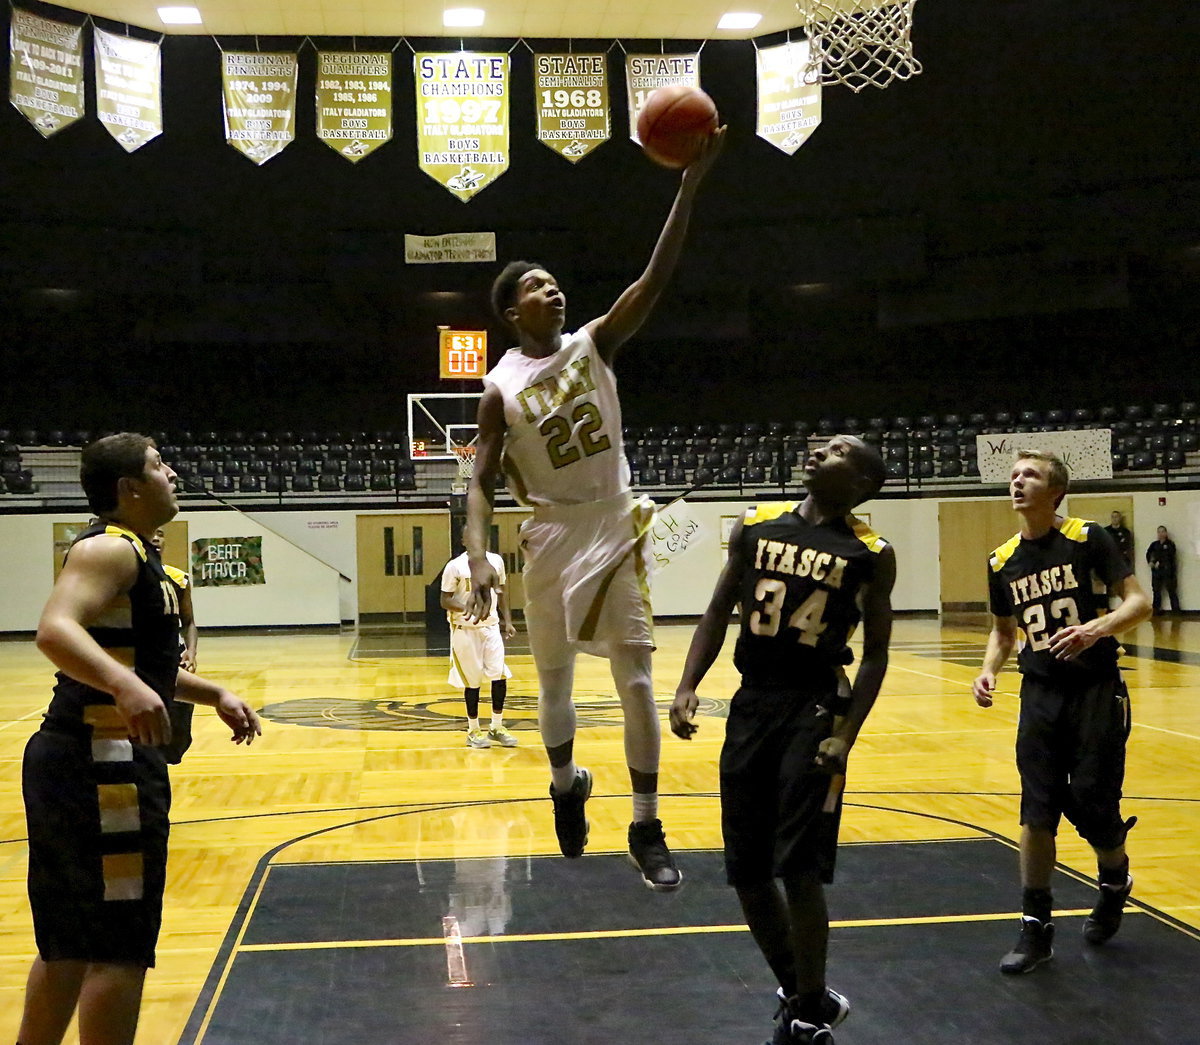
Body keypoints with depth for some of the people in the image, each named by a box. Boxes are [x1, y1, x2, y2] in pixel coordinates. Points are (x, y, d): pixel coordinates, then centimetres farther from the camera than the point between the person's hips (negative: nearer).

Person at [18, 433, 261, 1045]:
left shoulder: (134, 555, 19)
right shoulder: (109, 550, -12)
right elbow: (55, 630, -30)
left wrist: (214, 695, 26)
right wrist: (125, 685, -45)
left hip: (70, 760, 10)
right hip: (102, 765, -10)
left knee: (68, 945, 18)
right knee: (120, 948, -3)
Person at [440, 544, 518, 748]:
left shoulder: (496, 561, 4)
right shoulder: (455, 566, -10)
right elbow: (445, 601, -10)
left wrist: (508, 621, 7)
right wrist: (468, 609, -27)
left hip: (491, 626, 4)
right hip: (465, 629, -4)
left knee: (500, 676, -3)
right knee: (473, 681, 1)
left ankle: (496, 728, 12)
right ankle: (473, 731, 16)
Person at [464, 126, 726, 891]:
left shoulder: (595, 344, 1)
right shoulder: (501, 388, -4)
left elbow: (657, 277, -9)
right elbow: (484, 482, -7)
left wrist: (692, 182, -18)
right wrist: (480, 557, -23)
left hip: (617, 527, 1)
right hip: (553, 537, -1)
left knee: (636, 680, -3)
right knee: (554, 681, 11)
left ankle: (647, 827, 4)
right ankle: (567, 783, 39)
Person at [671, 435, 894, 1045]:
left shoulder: (871, 554, -3)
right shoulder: (756, 527, 6)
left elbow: (875, 654, -2)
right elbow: (719, 612, 9)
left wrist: (846, 736, -12)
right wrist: (688, 687, -4)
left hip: (814, 711, -4)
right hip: (751, 705, 4)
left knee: (798, 869, -7)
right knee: (746, 872, 9)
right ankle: (798, 993, 29)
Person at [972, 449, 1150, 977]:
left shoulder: (1088, 539, -7)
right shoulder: (1003, 562, 5)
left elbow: (1139, 602, -10)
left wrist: (1096, 628, -29)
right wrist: (988, 671, -3)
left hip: (1097, 692, -3)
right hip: (1040, 696, 4)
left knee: (1093, 807, -3)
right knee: (1037, 814, 0)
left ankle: (1115, 881, 31)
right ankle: (1036, 929, 10)